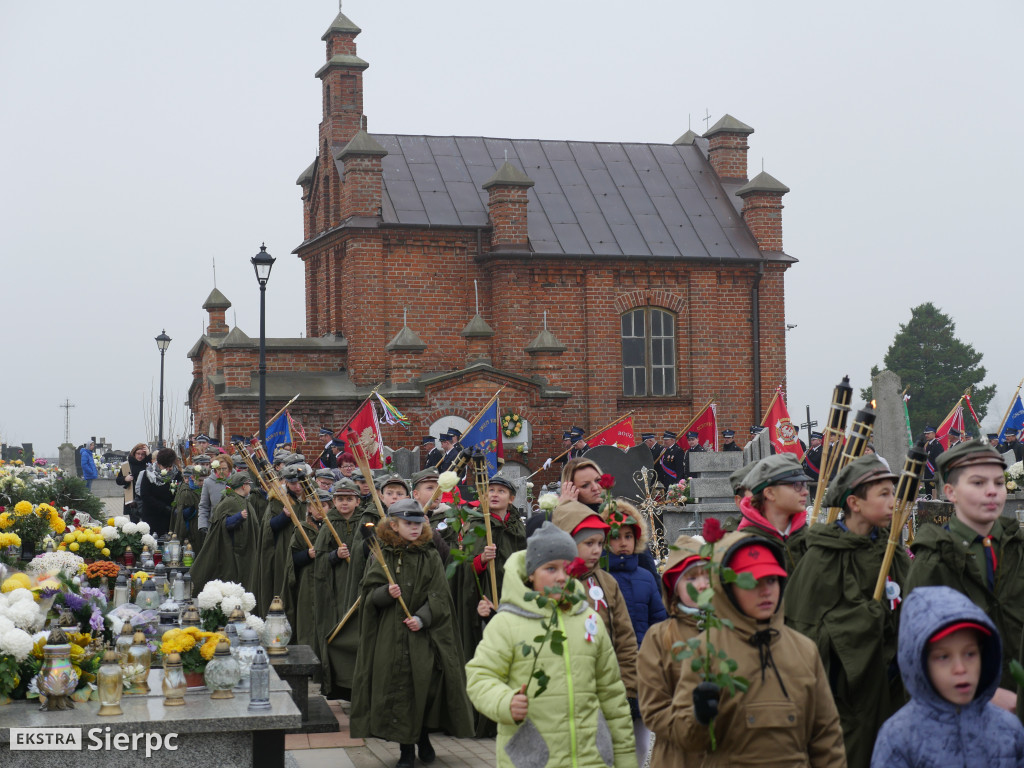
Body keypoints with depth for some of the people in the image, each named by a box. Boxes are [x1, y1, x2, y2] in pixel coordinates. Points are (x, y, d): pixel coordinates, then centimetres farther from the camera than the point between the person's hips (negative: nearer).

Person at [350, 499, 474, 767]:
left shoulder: (430, 556, 4)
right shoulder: (382, 556, 5)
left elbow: (438, 595, -2)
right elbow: (369, 594, 2)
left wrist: (422, 618, -17)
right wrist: (386, 593, -19)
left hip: (424, 635, 0)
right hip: (391, 636, 0)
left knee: (427, 686, -2)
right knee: (397, 689, -1)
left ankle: (424, 738, 23)